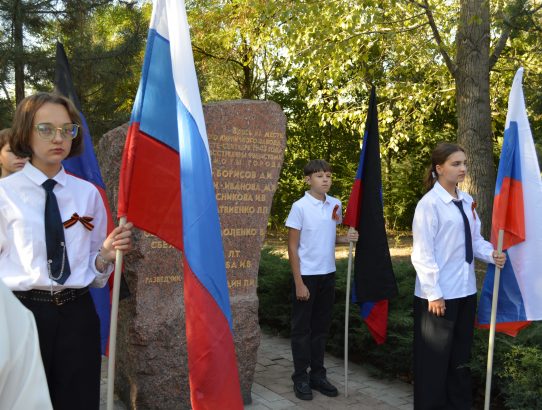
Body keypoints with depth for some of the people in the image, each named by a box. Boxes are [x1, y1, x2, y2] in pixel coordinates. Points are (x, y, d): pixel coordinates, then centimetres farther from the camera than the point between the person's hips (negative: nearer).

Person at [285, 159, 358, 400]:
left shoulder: (335, 205, 4)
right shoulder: (300, 207, -12)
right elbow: (292, 247, -10)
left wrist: (347, 238, -5)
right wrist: (298, 282, -13)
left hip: (328, 274, 5)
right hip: (307, 275, -5)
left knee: (321, 327, 14)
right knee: (302, 328, 6)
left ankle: (317, 374, 27)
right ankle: (301, 378, 18)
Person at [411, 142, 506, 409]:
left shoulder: (467, 202, 6)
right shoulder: (429, 204, -15)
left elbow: (475, 239, 12)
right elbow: (423, 253, -17)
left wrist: (491, 254, -9)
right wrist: (433, 293, -17)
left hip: (465, 290, 7)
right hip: (439, 293, -7)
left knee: (460, 355, 20)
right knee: (435, 358, 6)